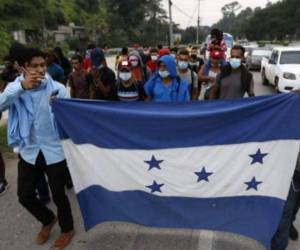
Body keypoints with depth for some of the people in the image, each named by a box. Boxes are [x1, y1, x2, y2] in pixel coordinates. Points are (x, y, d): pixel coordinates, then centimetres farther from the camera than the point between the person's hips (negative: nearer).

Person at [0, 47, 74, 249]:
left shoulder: (57, 88, -11)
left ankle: (67, 229, 37)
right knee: (25, 196, 15)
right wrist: (22, 86, -33)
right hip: (28, 152, 4)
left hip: (54, 152, -3)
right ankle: (48, 220, 45)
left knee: (58, 195, 9)